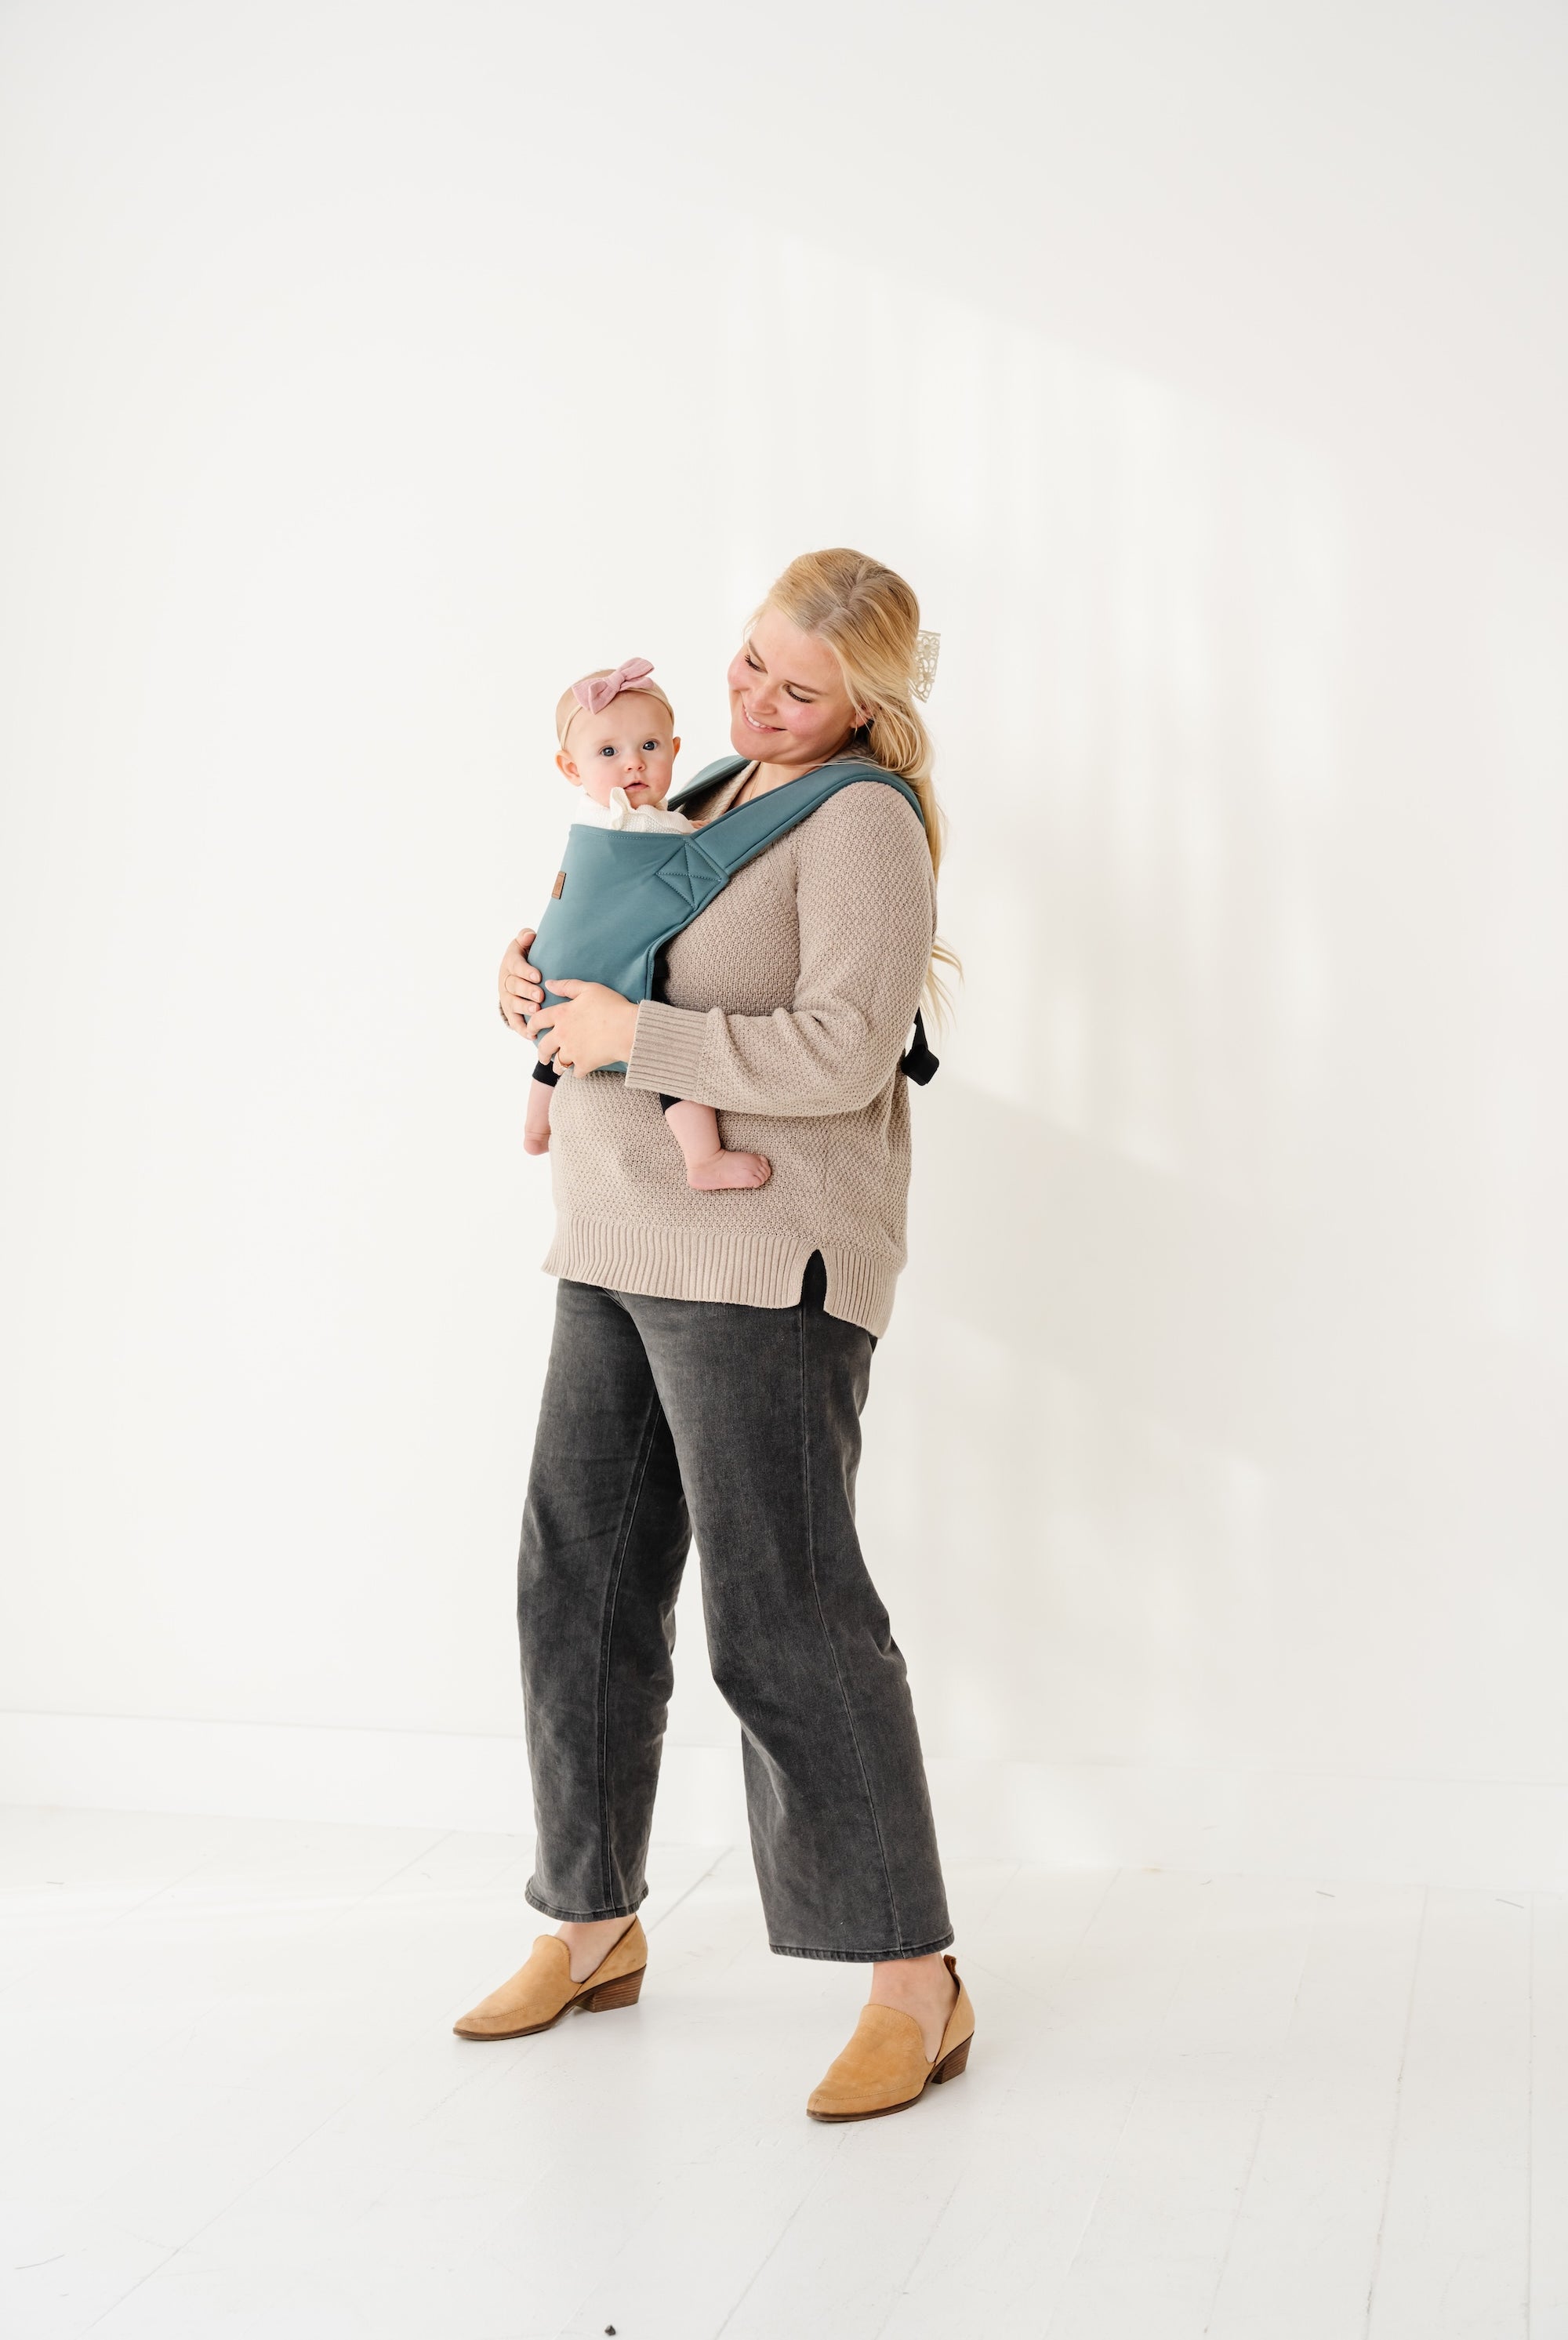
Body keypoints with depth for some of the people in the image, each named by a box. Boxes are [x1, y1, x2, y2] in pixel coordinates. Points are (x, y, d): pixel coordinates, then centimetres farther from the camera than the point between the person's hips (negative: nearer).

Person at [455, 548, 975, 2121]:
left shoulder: (860, 822, -9)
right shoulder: (720, 798, 18)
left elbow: (843, 1055, -21)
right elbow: (640, 971, 30)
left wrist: (632, 1036, -17)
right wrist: (543, 977, 8)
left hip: (766, 1261, -9)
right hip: (622, 1252, 9)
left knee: (783, 1608, -11)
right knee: (583, 1582, 11)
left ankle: (917, 1985, 0)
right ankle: (593, 1927, 26)